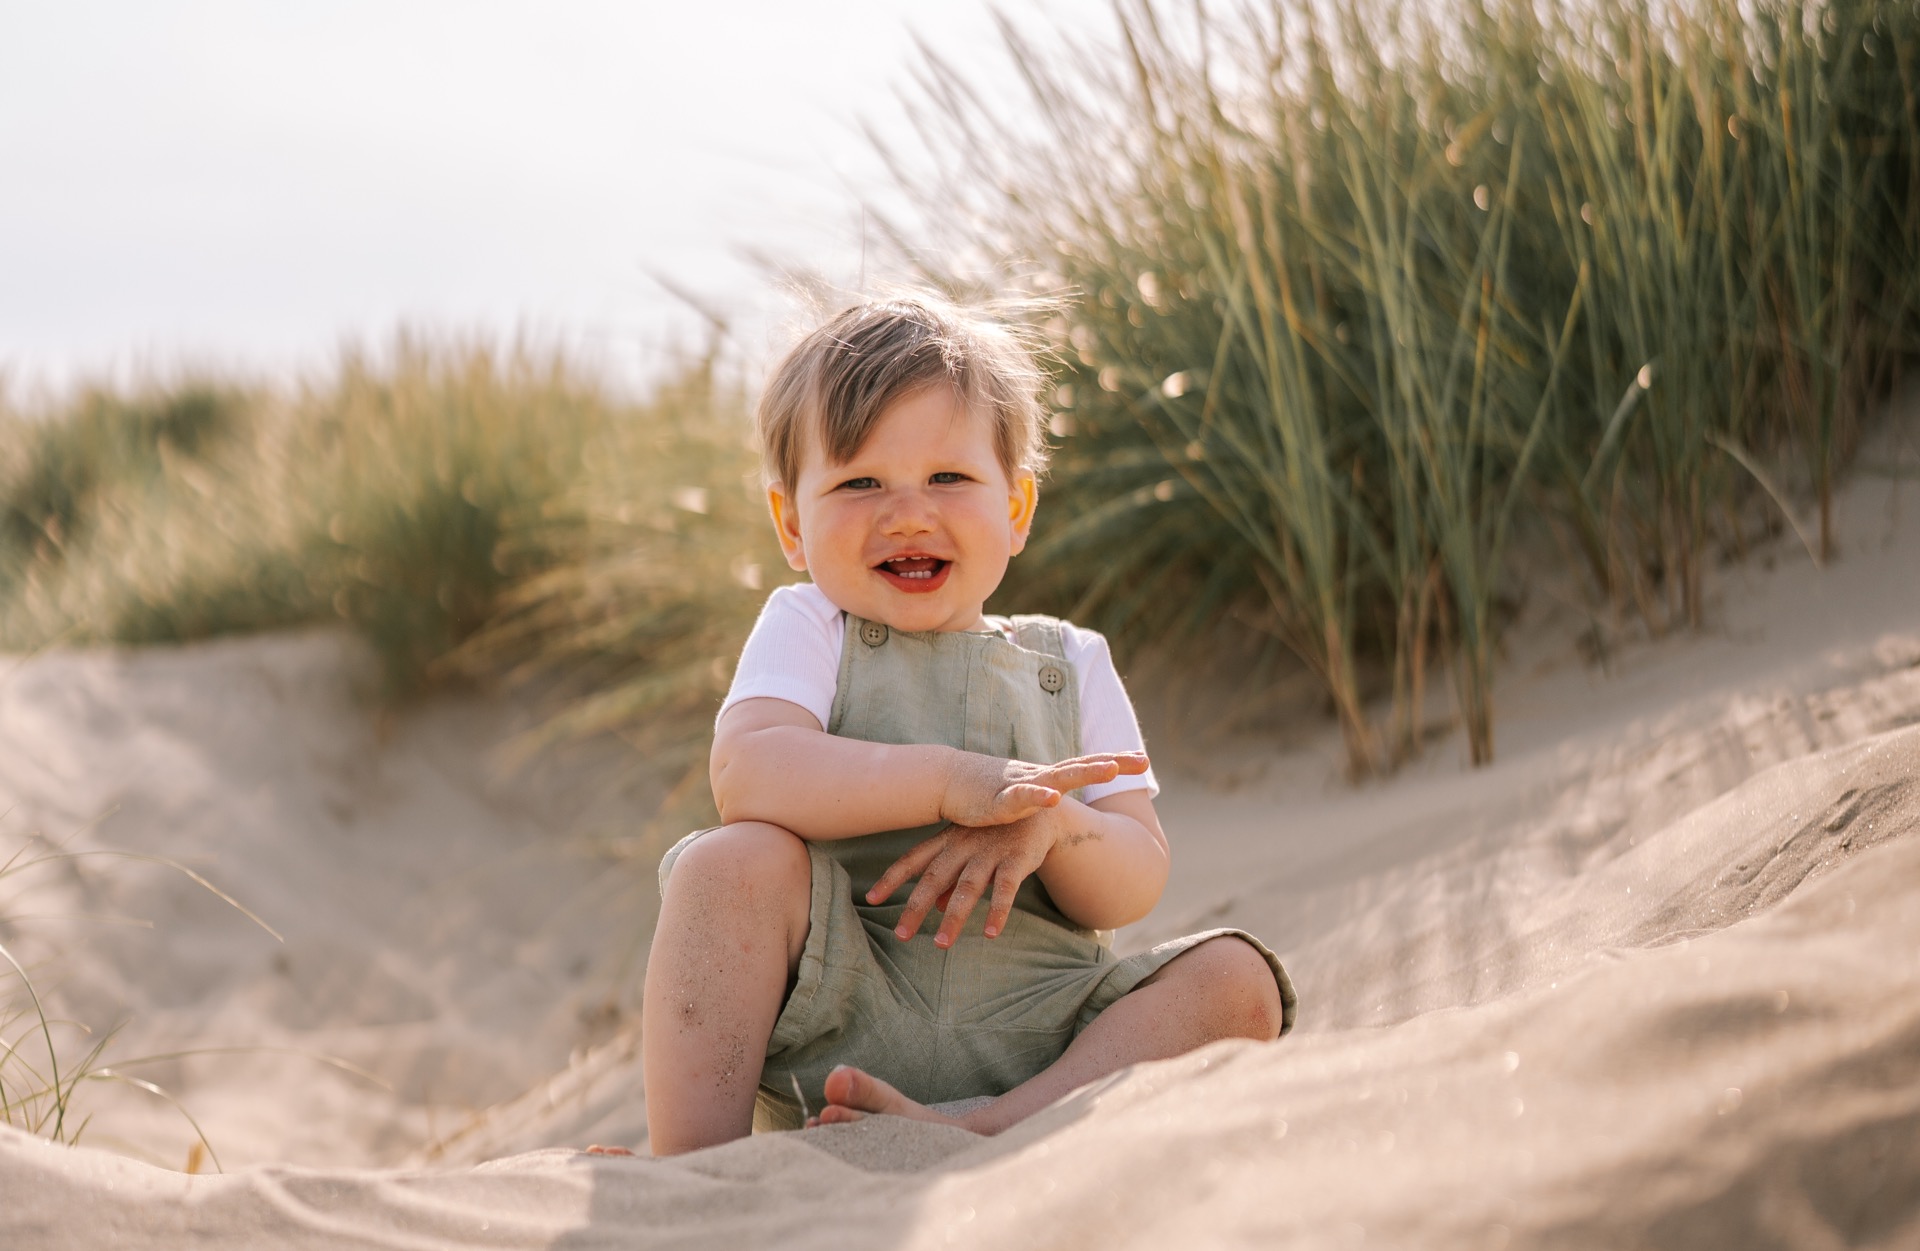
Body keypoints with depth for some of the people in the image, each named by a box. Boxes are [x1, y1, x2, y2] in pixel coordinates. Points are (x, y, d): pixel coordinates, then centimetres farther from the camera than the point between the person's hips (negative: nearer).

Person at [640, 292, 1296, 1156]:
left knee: (1238, 978, -17)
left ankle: (982, 1130, -33)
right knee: (731, 860, -25)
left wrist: (1049, 829, -17)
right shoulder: (809, 630, 8)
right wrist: (948, 783, -22)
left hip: (1036, 1040, 3)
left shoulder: (1068, 664, 15)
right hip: (836, 1026, -2)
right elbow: (745, 774, -15)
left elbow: (1135, 884, 5)